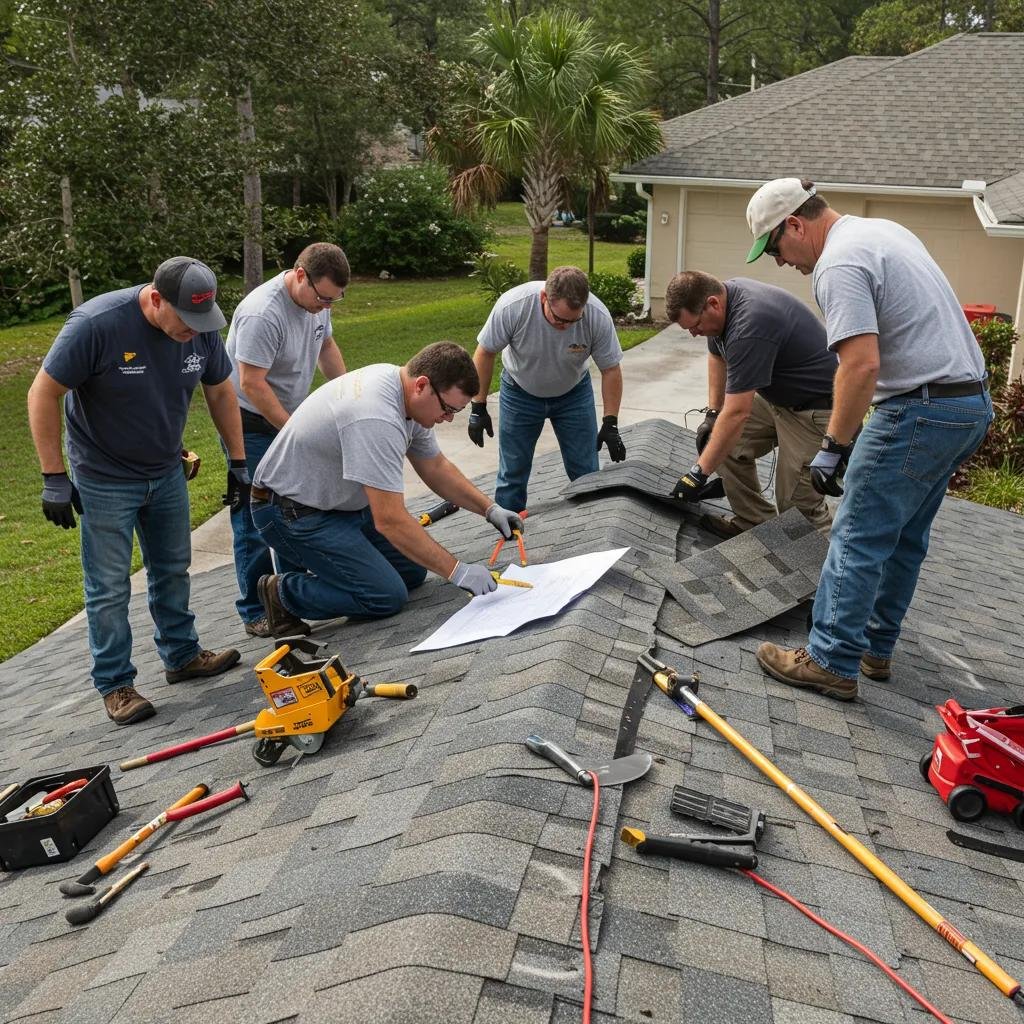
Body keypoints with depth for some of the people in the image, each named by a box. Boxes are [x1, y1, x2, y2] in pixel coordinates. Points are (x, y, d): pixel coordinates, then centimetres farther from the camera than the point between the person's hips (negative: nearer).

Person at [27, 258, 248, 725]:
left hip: (167, 473, 5)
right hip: (105, 480, -5)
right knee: (109, 589, 1)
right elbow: (43, 395, -19)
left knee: (173, 571, 16)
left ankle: (182, 655, 33)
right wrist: (54, 478, -19)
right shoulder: (96, 324, -26)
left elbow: (221, 392, 5)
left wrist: (238, 462, 7)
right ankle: (115, 685, 15)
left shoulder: (201, 329, -10)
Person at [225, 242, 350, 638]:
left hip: (289, 418, 9)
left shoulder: (316, 298, 0)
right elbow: (252, 385, -27)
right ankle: (256, 613, 4)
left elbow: (326, 346, 17)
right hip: (250, 424, -8)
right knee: (255, 518, -5)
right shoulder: (262, 314, -28)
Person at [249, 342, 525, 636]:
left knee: (412, 571, 5)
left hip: (338, 500, 9)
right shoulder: (376, 419, -34)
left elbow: (435, 467, 10)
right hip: (292, 512, -9)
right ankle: (283, 593, 0)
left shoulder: (402, 387, -4)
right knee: (387, 597, -15)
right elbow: (390, 521, -33)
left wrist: (489, 509, 1)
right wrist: (457, 572, -28)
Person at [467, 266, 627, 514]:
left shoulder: (598, 315, -28)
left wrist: (610, 424, -18)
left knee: (586, 473, 1)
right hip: (520, 392, -1)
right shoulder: (512, 305, -32)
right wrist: (478, 408, -15)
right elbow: (485, 353, -17)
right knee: (512, 474, 2)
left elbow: (610, 369, -15)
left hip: (574, 393, 1)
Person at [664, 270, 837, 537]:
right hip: (775, 393, 9)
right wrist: (712, 413, 9)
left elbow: (736, 415, -31)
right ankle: (754, 523, 14)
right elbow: (717, 355, 15)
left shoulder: (748, 328, -33)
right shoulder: (724, 293, -5)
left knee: (796, 503, -8)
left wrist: (699, 473, -24)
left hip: (815, 407, -9)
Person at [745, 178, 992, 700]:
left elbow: (862, 364, -25)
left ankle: (831, 662, 2)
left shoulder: (839, 262, -15)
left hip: (921, 410, -11)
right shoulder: (884, 229, 17)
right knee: (904, 537, 17)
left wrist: (833, 446, -18)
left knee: (857, 539, -4)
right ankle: (875, 648, 26)